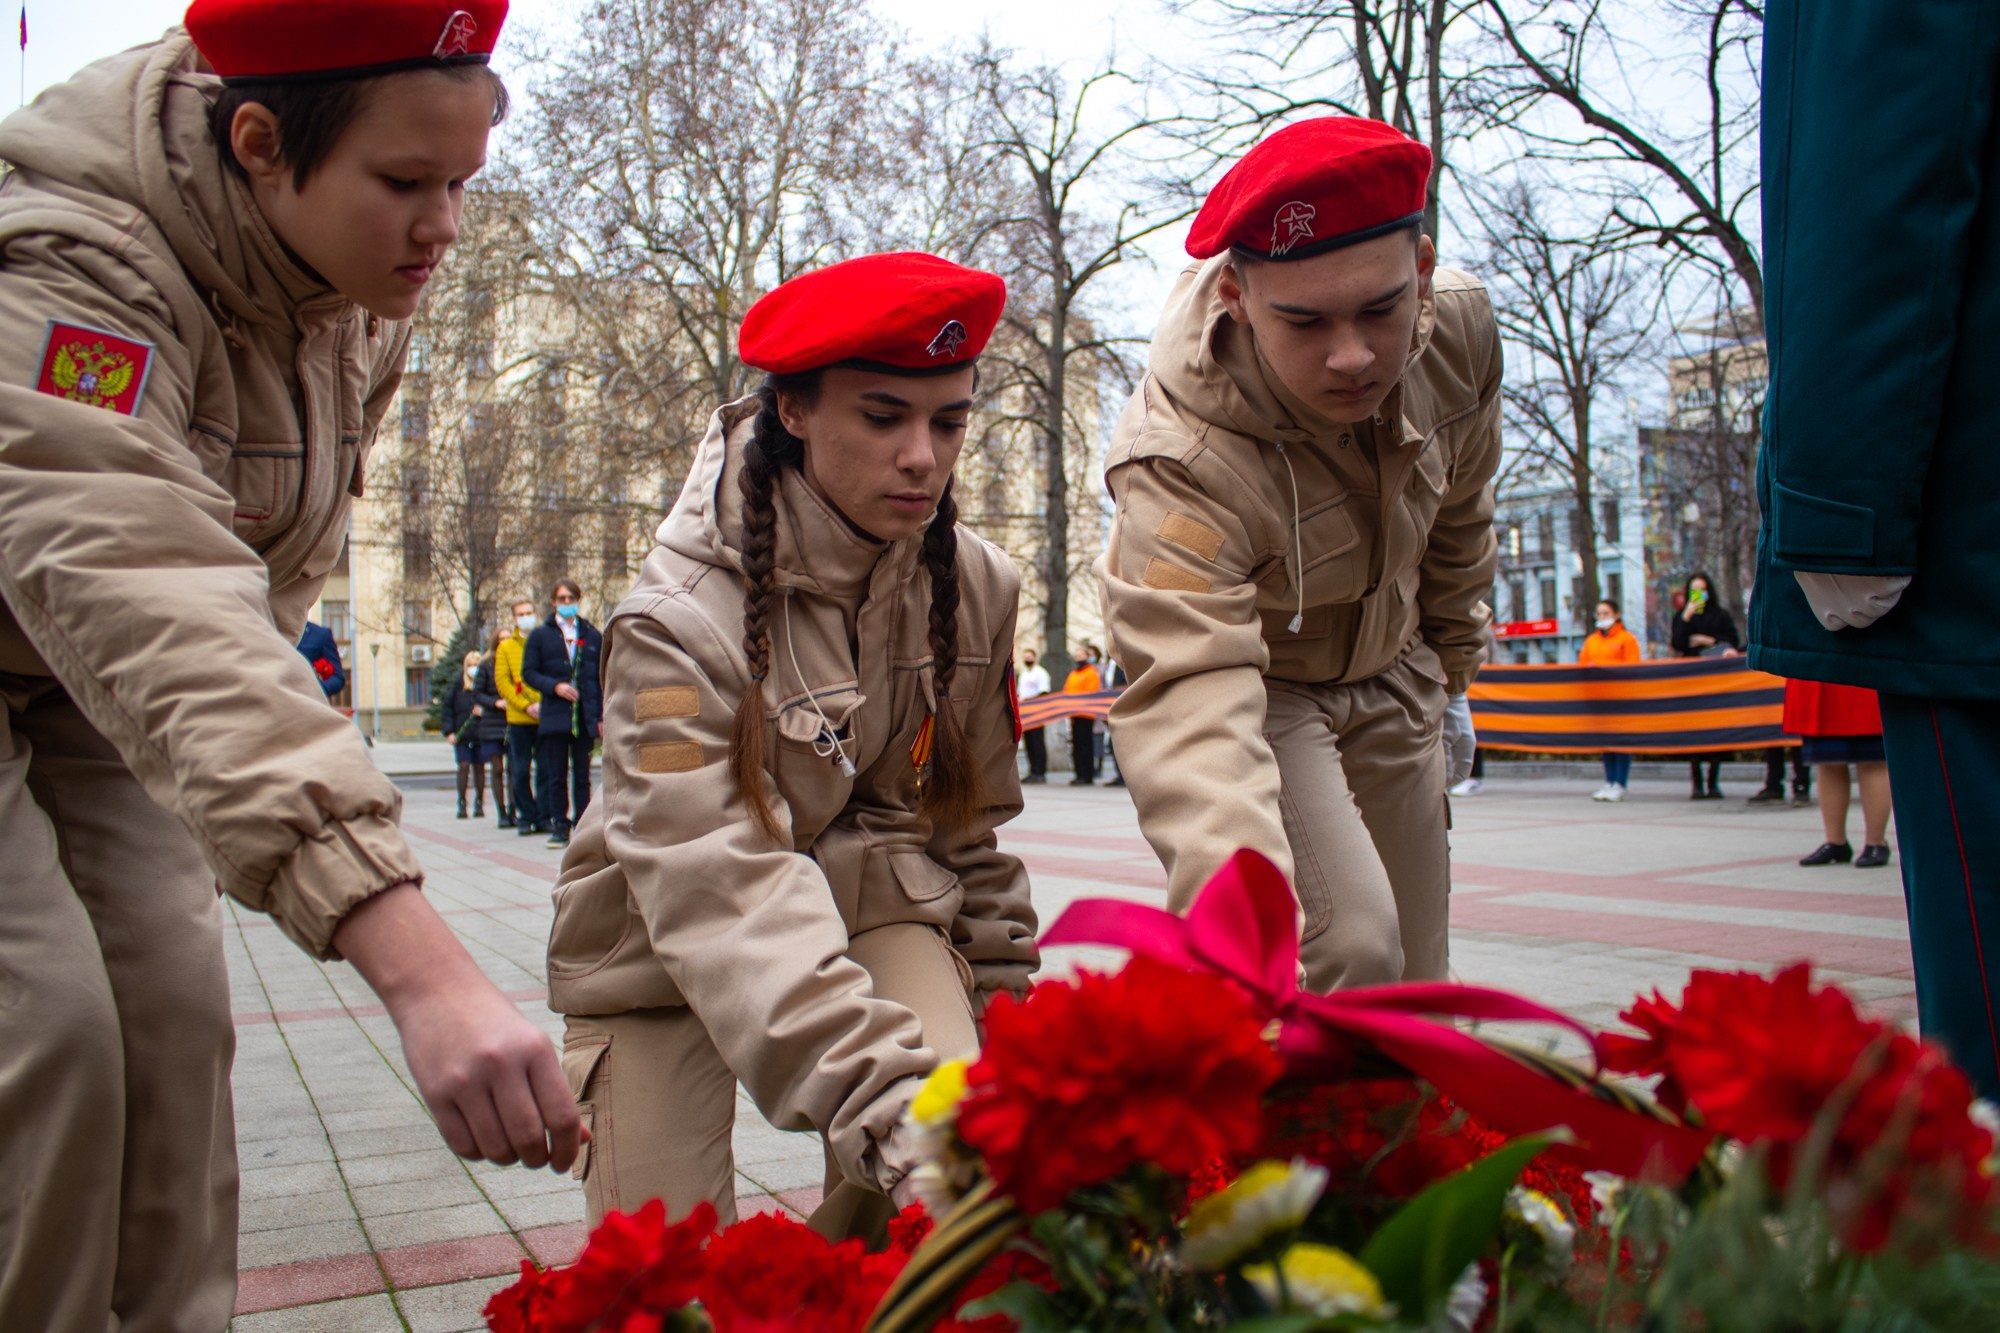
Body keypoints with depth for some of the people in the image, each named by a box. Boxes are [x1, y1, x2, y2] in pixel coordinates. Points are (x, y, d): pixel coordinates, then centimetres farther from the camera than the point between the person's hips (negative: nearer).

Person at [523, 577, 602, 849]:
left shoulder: (593, 636, 12)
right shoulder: (540, 635, 8)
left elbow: (603, 677, 10)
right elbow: (528, 672, 5)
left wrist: (603, 715, 2)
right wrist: (554, 686, -12)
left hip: (586, 717, 1)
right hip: (554, 716, -1)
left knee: (582, 775, 5)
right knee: (555, 776, 0)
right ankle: (559, 826, 5)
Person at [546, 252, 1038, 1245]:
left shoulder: (974, 584, -10)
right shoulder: (682, 614, -27)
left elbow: (970, 819, 5)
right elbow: (718, 893, -38)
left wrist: (1000, 998, 10)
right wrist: (892, 1110, -48)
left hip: (871, 891, 3)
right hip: (666, 945, -3)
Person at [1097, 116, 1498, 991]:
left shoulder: (1461, 327, -20)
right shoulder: (1182, 465, -40)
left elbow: (1458, 517, 1)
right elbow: (1192, 699, -53)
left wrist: (1451, 673, 12)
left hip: (1390, 671, 6)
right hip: (1256, 682, -5)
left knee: (1413, 979, 10)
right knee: (1349, 949, -25)